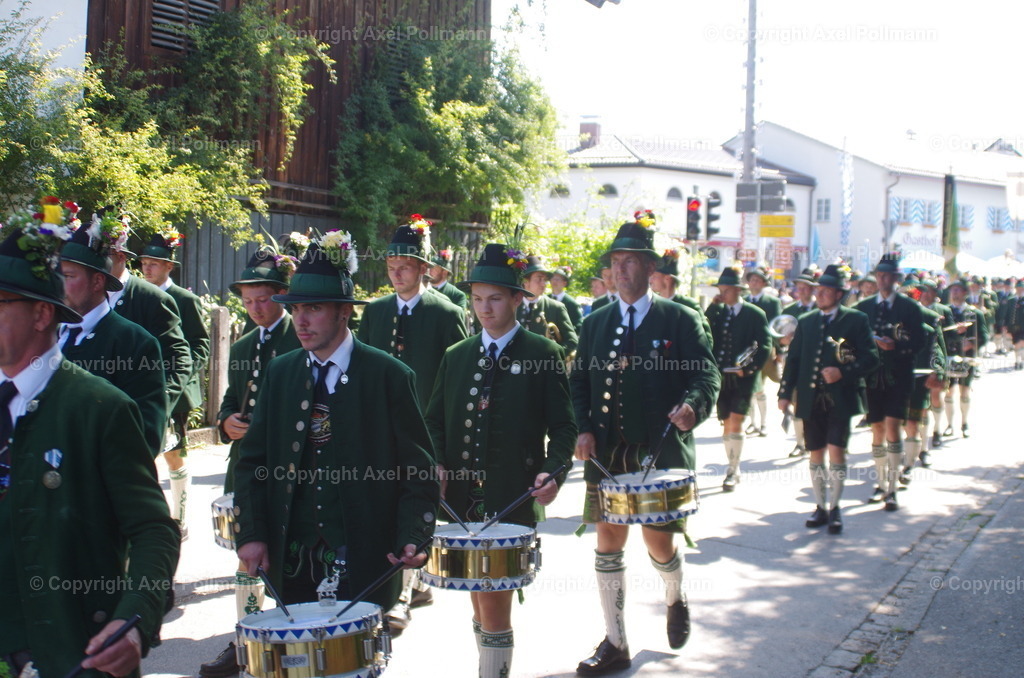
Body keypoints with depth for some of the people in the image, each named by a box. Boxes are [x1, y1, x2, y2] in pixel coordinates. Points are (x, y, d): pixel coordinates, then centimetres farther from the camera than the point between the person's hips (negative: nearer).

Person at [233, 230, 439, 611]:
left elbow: (417, 469, -5)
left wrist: (413, 539, -18)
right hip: (291, 560, 4)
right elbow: (253, 461, 9)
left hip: (364, 561, -4)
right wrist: (251, 533, -3)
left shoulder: (388, 376, -5)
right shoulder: (279, 373, 8)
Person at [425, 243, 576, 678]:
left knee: (494, 599, -8)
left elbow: (563, 426, -3)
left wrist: (553, 471, -19)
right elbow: (435, 422, 12)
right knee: (480, 601, 13)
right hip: (462, 497, 5)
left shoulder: (544, 355, -1)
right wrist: (436, 465, -6)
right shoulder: (456, 357, 12)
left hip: (512, 501, -4)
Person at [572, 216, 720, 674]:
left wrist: (693, 407, -26)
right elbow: (579, 382, 10)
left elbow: (707, 376, -5)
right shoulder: (595, 323, 10)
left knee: (658, 541, 2)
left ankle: (675, 599, 38)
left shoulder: (680, 320, -1)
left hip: (662, 452, -3)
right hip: (606, 453, 3)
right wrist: (583, 429, -5)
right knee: (608, 543, 4)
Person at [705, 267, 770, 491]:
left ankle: (732, 472, -5)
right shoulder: (715, 311, 8)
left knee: (735, 423, -11)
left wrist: (749, 368, -13)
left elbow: (765, 345, -5)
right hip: (720, 376, 4)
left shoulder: (755, 314, -3)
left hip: (742, 378, -4)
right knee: (726, 426, 10)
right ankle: (734, 470, 22)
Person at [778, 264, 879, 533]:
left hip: (840, 398, -4)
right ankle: (820, 508, 21)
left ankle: (834, 508, 6)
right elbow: (793, 359, 14)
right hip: (811, 399, 4)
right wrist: (785, 393, 8)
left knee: (836, 451, -9)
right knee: (816, 455, 9)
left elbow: (870, 358, -4)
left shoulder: (856, 320, 0)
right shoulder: (806, 322, 13)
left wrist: (843, 372, -18)